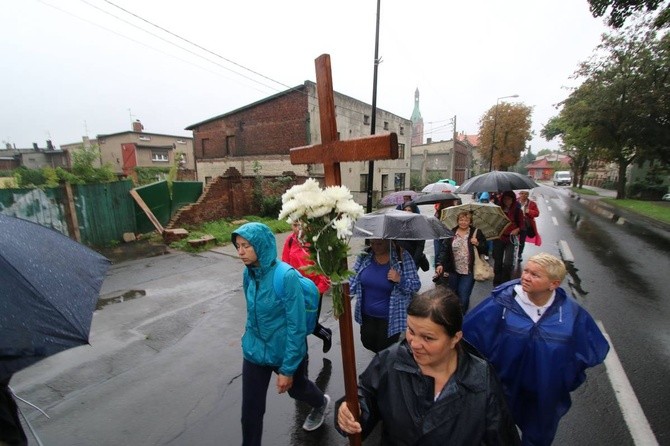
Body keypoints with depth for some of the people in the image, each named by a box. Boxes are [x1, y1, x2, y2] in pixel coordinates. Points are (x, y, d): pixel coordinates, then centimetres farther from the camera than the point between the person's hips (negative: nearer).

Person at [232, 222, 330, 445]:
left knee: (297, 388, 26)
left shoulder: (287, 276, -29)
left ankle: (321, 404, 60)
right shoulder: (249, 273, -9)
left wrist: (287, 369, -19)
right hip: (255, 351, 4)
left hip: (286, 352, -3)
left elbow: (297, 327, -24)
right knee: (250, 409, 9)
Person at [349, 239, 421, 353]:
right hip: (366, 314, 4)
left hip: (390, 317, -3)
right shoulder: (364, 254, -7)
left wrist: (400, 280, -30)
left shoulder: (403, 257, -16)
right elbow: (353, 280, -1)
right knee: (368, 344, 19)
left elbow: (416, 286, -11)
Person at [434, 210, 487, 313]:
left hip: (468, 271, -2)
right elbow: (444, 249, -2)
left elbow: (485, 249, 2)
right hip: (453, 270, 2)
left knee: (463, 298, -6)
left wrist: (477, 244, -17)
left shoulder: (476, 232, -1)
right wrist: (440, 264, -14)